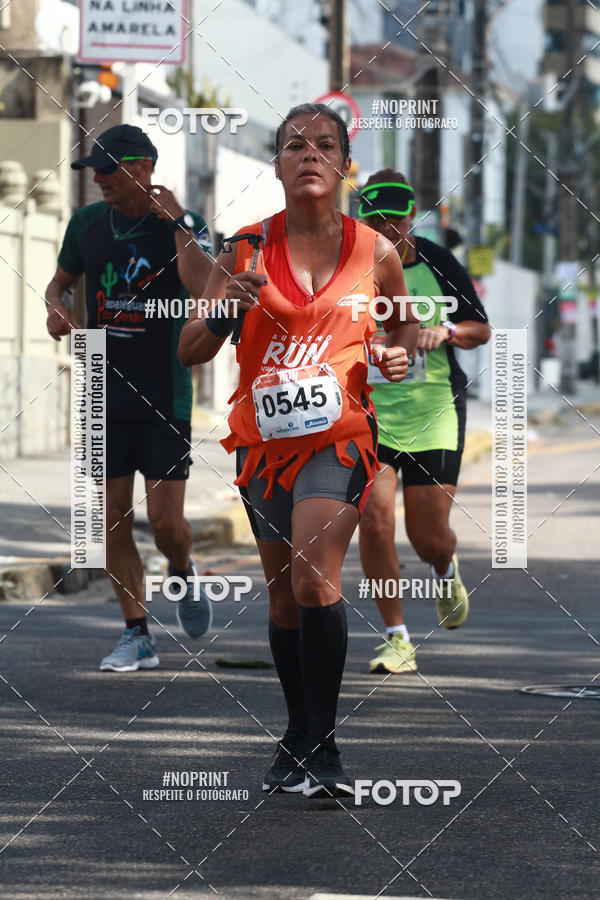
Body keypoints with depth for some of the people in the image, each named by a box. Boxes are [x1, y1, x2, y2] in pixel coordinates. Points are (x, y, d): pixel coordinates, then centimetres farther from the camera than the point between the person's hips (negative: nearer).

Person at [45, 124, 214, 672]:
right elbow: (62, 279, 21)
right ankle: (137, 637, 9)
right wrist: (55, 306, 0)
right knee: (114, 521, 1)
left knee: (165, 519, -7)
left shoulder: (181, 225, -9)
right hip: (106, 395, 4)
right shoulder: (88, 222, 5)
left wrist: (177, 224, -26)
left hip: (165, 396, -4)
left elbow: (206, 290, -26)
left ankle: (184, 574, 27)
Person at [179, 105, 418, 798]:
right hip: (264, 436, 2)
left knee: (314, 579, -21)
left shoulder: (375, 252, 1)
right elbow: (190, 351, 0)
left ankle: (323, 748, -16)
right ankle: (297, 738, 26)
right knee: (282, 594, 10)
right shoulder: (248, 247, 0)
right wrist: (227, 308, -20)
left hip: (341, 436, -2)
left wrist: (398, 356, -3)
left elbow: (405, 325, 20)